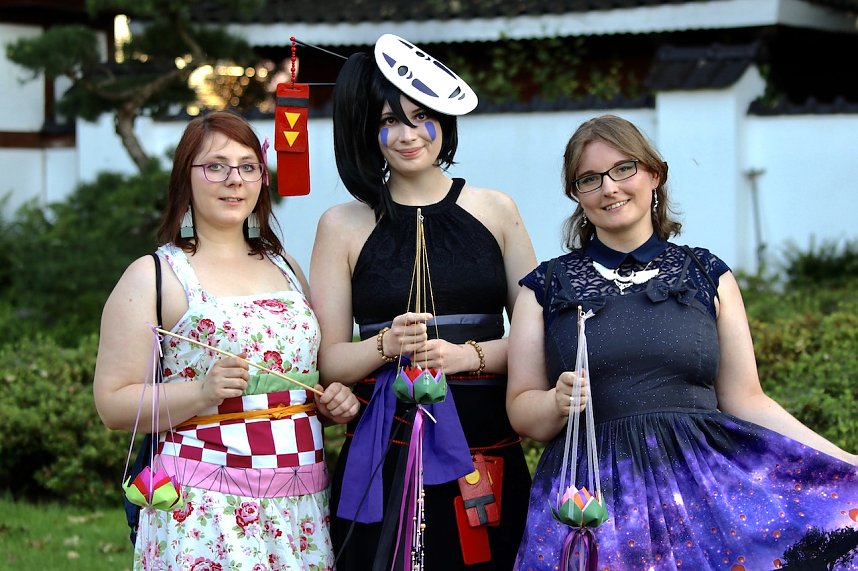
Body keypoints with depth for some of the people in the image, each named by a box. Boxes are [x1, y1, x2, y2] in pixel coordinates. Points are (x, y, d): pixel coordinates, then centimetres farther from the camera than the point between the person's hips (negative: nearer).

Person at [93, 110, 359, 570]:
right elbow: (113, 404, -7)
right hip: (204, 509, -5)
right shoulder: (151, 277, -1)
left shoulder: (284, 267, 16)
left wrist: (335, 400, 6)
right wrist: (202, 393, -21)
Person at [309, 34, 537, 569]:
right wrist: (387, 345, -17)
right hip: (385, 457, -1)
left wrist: (466, 354, -11)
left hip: (489, 449, 1)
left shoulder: (495, 211, 8)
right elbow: (328, 361, 2)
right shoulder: (344, 226, 4)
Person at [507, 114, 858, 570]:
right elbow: (521, 410, 7)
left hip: (706, 491, 1)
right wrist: (559, 402, -15)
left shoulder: (708, 276, 9)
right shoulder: (547, 287, 7)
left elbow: (745, 402, 9)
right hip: (592, 498, 0)